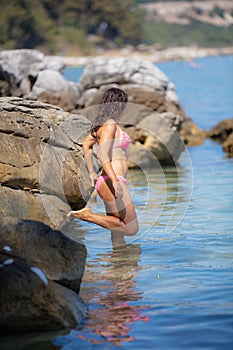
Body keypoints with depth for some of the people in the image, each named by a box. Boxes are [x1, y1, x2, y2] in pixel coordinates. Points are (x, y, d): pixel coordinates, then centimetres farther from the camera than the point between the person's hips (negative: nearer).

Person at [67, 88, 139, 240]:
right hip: (111, 182, -11)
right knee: (131, 229, -8)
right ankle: (87, 215, -10)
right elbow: (103, 154, -23)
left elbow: (86, 144, 31)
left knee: (118, 232, 14)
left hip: (107, 181, 11)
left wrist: (92, 172, 27)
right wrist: (115, 181, -29)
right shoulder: (110, 124, -11)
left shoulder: (102, 124, 17)